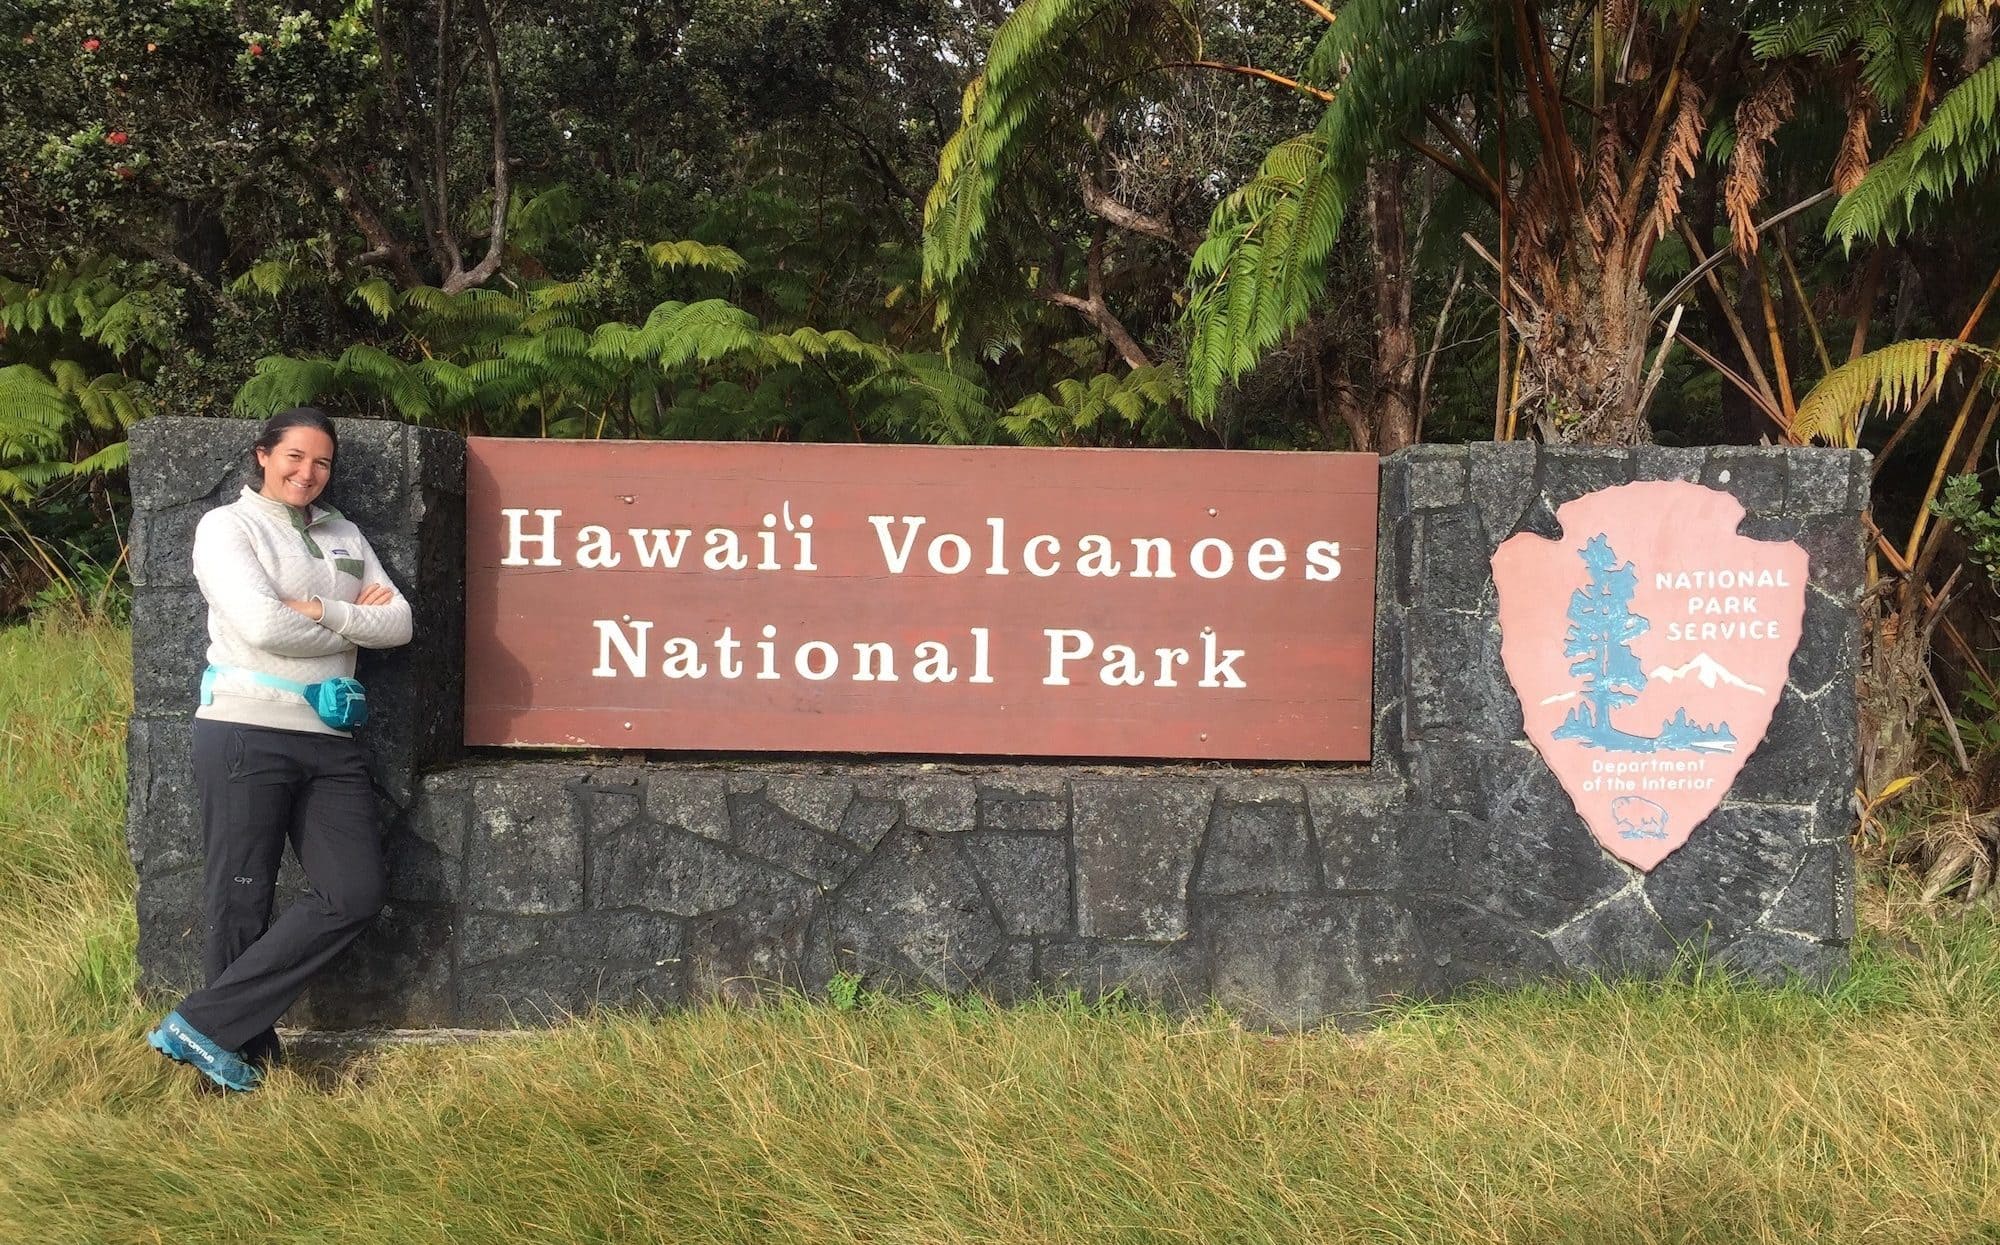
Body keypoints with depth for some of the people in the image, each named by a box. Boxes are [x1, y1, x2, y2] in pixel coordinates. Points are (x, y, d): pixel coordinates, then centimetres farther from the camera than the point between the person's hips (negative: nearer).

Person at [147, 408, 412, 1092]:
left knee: (357, 892, -3)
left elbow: (399, 623, 7)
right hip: (246, 735, -6)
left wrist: (324, 613, -9)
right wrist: (357, 622, -3)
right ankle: (249, 1052, 13)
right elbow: (264, 626, -16)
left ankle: (201, 1027, 1)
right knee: (241, 902, -1)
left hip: (329, 740, 6)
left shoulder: (343, 534, 17)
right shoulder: (227, 526, 0)